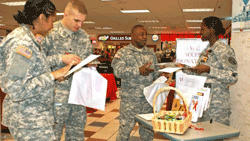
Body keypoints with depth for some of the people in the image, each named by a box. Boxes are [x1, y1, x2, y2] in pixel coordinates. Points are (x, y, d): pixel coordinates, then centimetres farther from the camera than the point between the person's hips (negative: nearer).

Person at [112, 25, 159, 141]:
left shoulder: (151, 54, 15)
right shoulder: (123, 52, 0)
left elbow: (156, 73, 16)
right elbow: (118, 70, -16)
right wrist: (139, 70, -24)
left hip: (148, 98, 5)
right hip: (130, 98, -4)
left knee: (148, 129, 13)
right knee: (125, 127, 1)